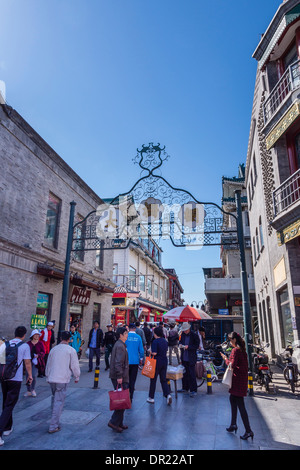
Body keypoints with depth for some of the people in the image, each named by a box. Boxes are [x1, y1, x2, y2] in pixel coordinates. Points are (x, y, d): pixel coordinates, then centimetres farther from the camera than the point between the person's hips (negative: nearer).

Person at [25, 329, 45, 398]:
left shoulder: (40, 343, 2)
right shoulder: (28, 343, 4)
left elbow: (43, 352, 0)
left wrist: (38, 355, -17)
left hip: (36, 361, -2)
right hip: (29, 361, 2)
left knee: (34, 375, -12)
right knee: (28, 376, 4)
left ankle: (33, 389, 13)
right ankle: (28, 391, 21)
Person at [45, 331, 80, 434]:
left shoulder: (53, 349, 9)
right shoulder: (71, 350, -6)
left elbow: (48, 365, 17)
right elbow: (75, 365, -5)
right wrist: (77, 377, 10)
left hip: (51, 379, 5)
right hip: (62, 380, -5)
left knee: (54, 399, 21)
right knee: (59, 401, 0)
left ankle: (54, 421, 29)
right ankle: (53, 426, 0)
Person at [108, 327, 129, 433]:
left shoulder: (120, 345, 16)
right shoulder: (120, 346, -17)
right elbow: (118, 363, -24)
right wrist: (119, 376, -25)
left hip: (121, 377, 10)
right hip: (120, 378, -10)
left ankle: (119, 423, 23)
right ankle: (114, 422, 0)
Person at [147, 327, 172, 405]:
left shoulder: (155, 341, -16)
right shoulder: (165, 341, 7)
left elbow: (154, 353, -20)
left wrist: (150, 352, -2)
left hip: (157, 361, -6)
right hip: (164, 361, 6)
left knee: (153, 380, 8)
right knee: (163, 380, 13)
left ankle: (151, 398, 19)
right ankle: (168, 394, -5)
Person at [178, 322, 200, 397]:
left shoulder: (194, 335, -11)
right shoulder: (183, 334, 6)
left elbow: (196, 346, -11)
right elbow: (180, 341, 18)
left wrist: (188, 347, -22)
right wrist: (180, 344, -5)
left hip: (191, 358, -6)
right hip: (184, 358, 6)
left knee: (192, 374, -3)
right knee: (184, 373, 15)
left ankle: (193, 390, 5)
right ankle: (185, 388, 29)